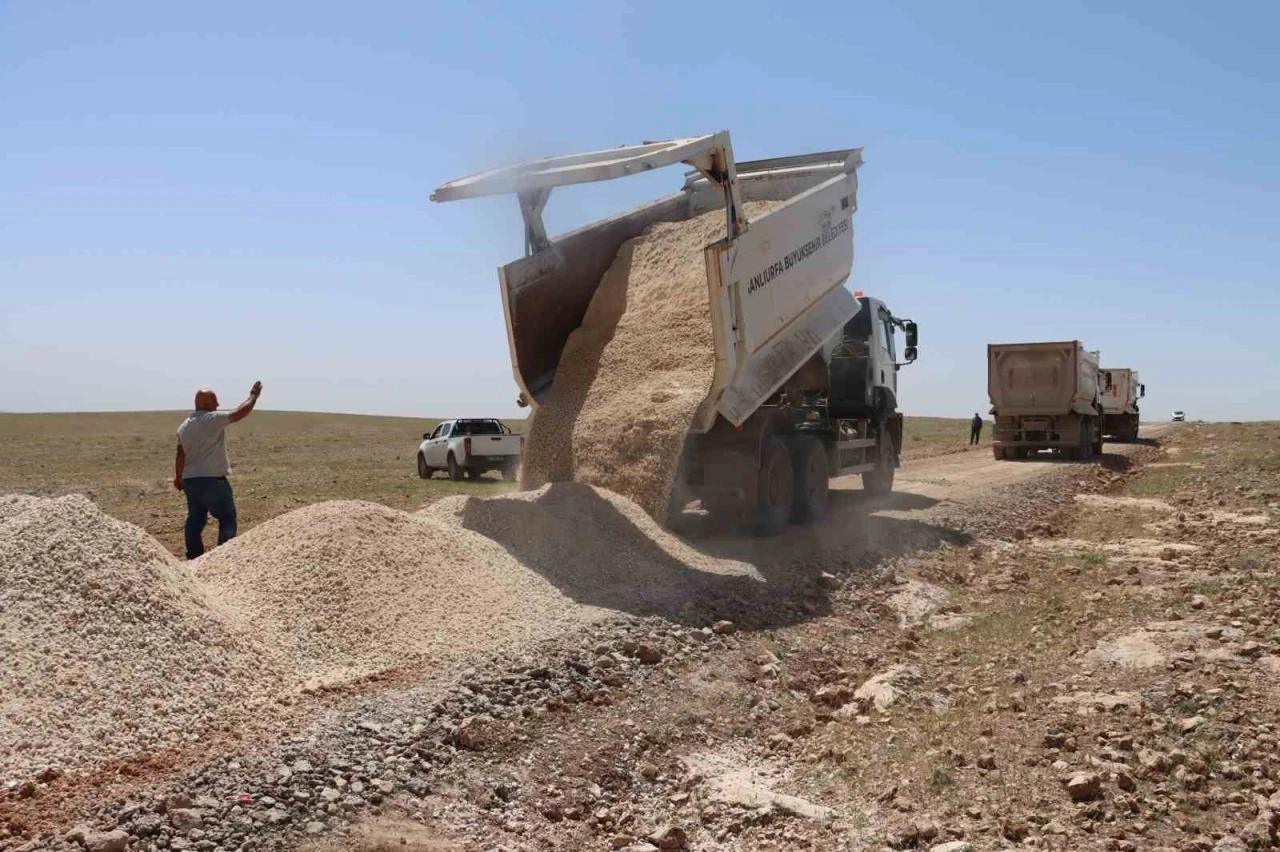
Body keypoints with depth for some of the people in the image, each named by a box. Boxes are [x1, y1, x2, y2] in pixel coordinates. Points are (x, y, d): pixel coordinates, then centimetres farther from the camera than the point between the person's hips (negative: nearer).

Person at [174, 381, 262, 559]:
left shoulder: (184, 426, 11)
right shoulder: (213, 419, -13)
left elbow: (180, 455, 15)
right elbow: (240, 413, -13)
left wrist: (178, 477, 25)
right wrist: (254, 396, 2)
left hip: (190, 480, 8)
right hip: (213, 480, -8)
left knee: (195, 519, 13)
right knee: (227, 517, 1)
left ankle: (194, 556, 15)